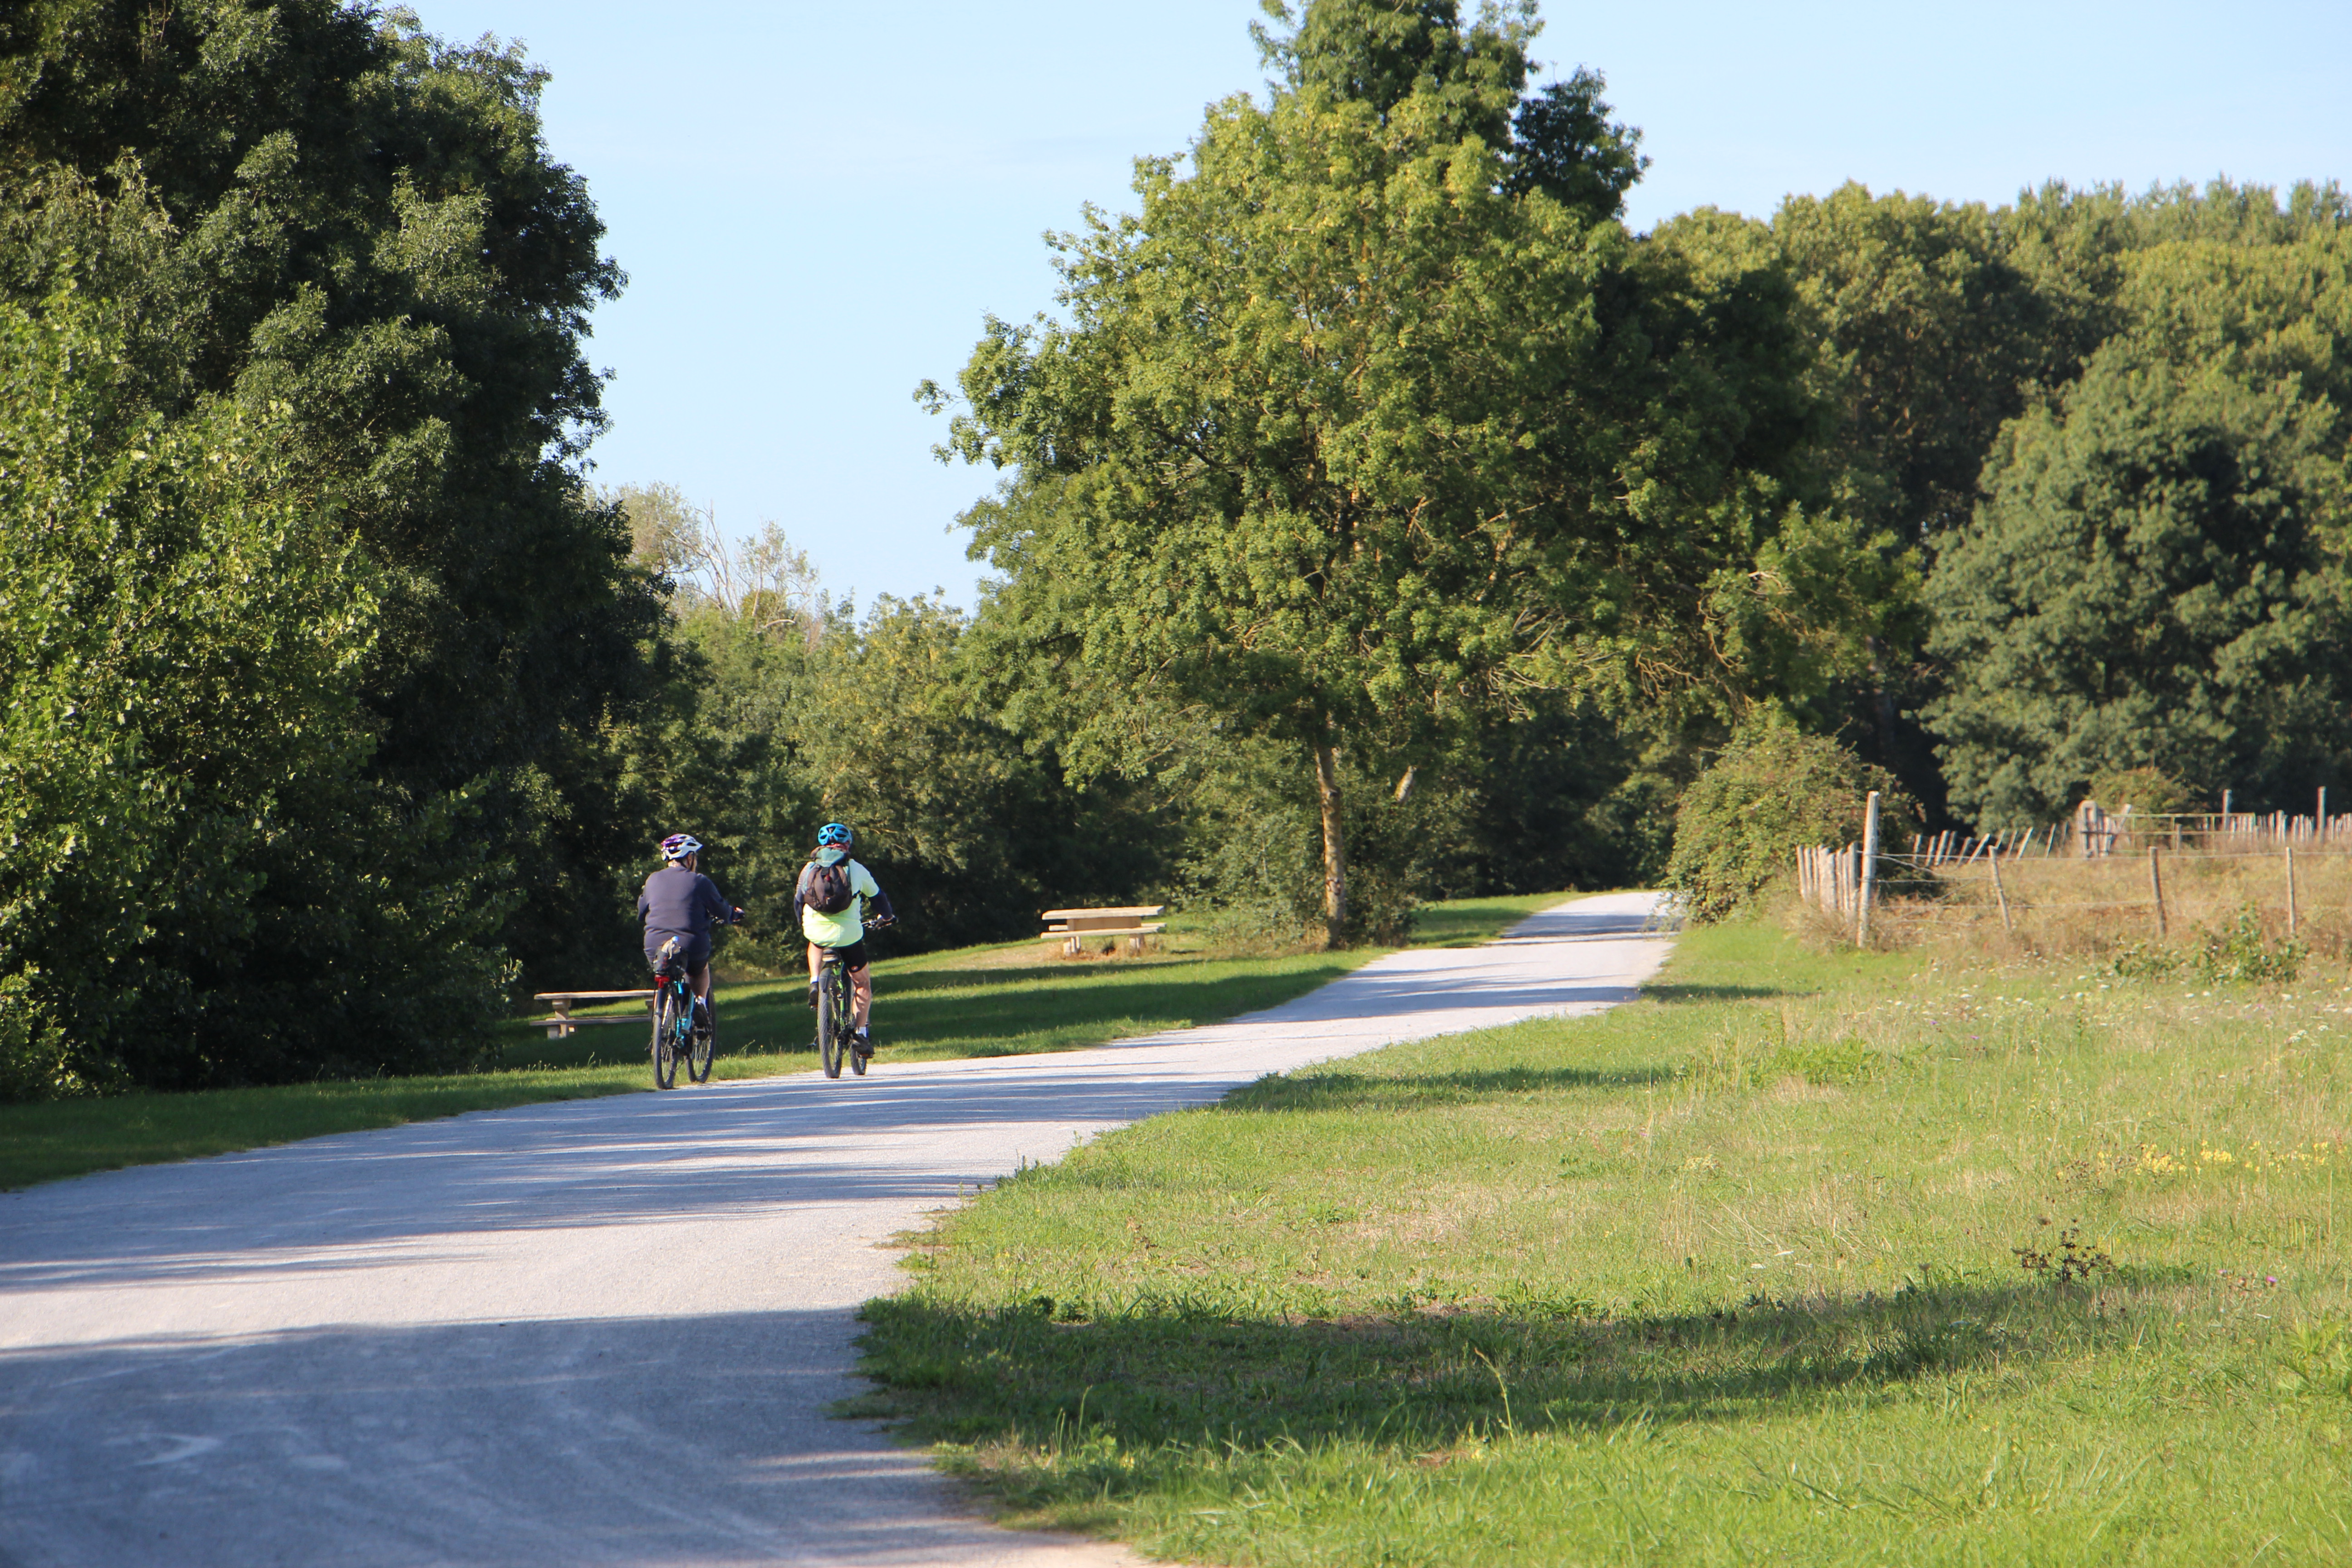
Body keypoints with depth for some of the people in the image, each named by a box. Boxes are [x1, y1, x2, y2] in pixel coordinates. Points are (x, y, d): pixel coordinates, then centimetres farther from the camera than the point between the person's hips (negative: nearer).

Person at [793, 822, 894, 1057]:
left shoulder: (810, 869, 11)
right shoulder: (856, 869, 7)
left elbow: (798, 901, 22)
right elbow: (877, 896, 21)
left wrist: (804, 924, 42)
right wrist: (885, 917, 42)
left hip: (816, 930, 2)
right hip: (848, 933, -2)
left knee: (816, 946, 39)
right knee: (862, 982, 17)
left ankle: (815, 981, 14)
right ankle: (861, 1032, 8)